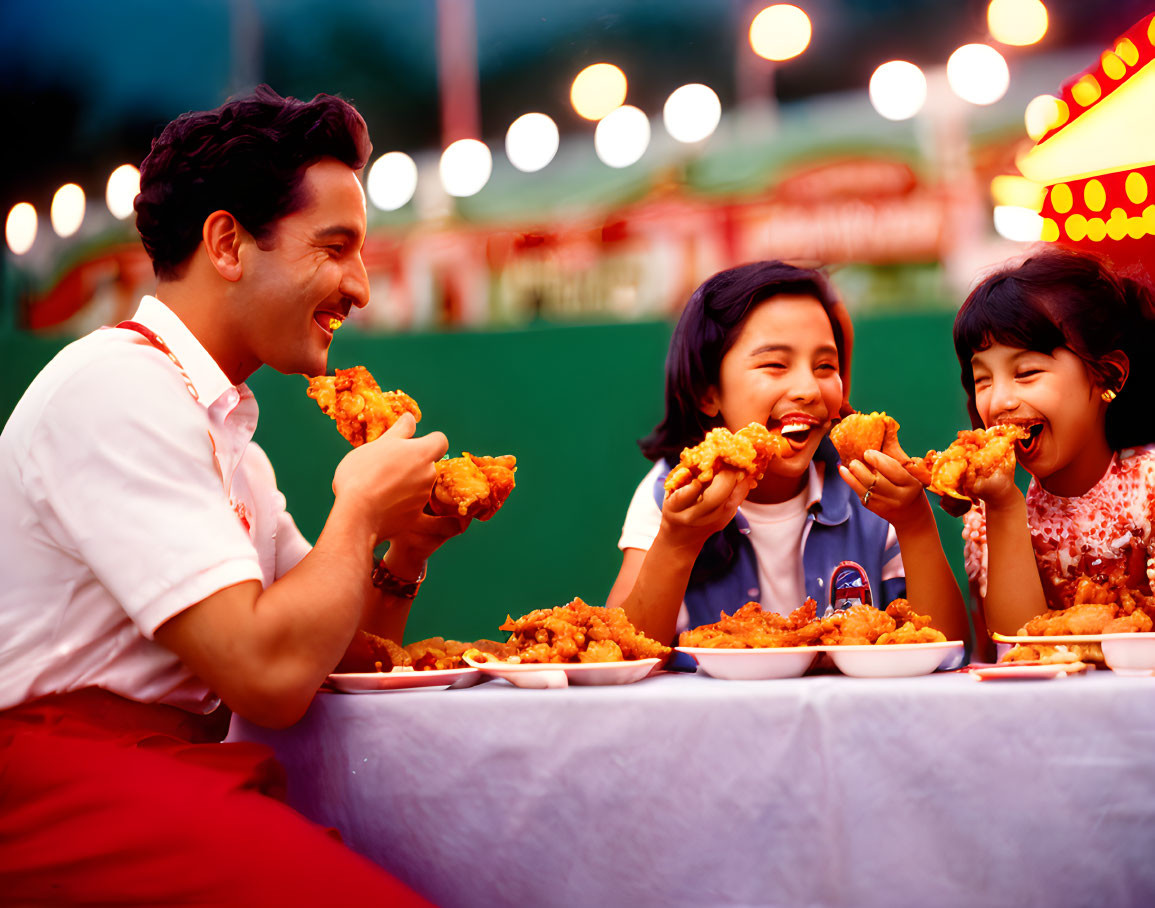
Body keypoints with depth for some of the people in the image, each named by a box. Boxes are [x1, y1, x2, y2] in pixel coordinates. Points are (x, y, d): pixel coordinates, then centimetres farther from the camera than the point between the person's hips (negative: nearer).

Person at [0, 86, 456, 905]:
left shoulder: (225, 425, 18)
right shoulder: (118, 386, -12)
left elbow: (324, 642, 21)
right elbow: (271, 673, -20)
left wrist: (406, 551, 4)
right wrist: (360, 508, -5)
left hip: (193, 768, 9)